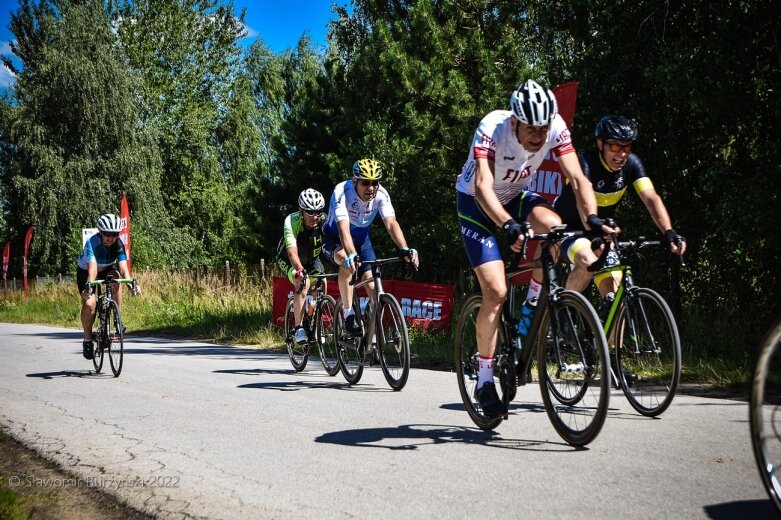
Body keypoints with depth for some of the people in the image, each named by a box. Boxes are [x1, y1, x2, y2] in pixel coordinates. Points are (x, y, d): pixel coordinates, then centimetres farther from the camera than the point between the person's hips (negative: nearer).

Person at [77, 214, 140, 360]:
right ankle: (88, 339, -3)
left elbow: (123, 267, -34)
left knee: (115, 278, -33)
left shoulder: (119, 245, -24)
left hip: (107, 270, 2)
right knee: (89, 304, -24)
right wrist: (88, 286, -61)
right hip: (85, 271, -2)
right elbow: (92, 269, -45)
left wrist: (132, 284, -51)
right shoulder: (92, 243, -33)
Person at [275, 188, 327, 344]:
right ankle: (298, 329, -24)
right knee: (303, 283, -28)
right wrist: (299, 270, -64)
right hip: (288, 260, -4)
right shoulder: (292, 221, -35)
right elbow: (292, 251, -47)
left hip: (312, 259, 4)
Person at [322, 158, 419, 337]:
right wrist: (352, 255, -60)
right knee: (347, 262, -37)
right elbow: (343, 228, -43)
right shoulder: (342, 192, -32)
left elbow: (391, 223, -32)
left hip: (361, 238, 4)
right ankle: (348, 314, -26)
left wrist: (405, 249, -48)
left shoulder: (381, 194, -22)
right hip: (335, 237, -4)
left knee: (373, 286, -10)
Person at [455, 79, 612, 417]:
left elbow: (577, 178, -25)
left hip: (515, 196, 4)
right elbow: (482, 186, -43)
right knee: (496, 292, -16)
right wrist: (508, 226, -60)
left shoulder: (556, 128, -21)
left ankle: (531, 307, -7)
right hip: (475, 203, -4)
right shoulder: (492, 129, -32)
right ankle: (484, 380, 0)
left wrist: (592, 219, -44)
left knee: (552, 224, -31)